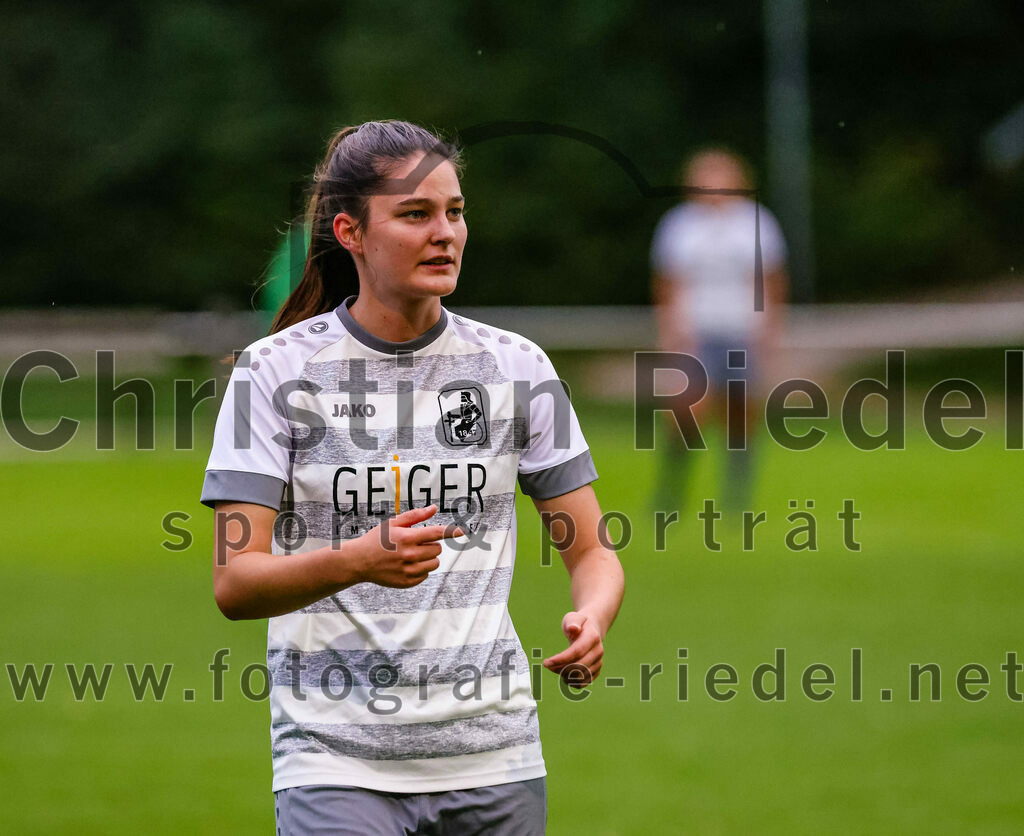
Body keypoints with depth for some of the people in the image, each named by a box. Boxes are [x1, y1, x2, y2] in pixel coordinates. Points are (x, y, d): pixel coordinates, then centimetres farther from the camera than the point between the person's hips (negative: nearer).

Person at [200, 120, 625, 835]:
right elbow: (234, 582, -7)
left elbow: (592, 552, 8)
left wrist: (591, 622, -15)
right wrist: (358, 561, -26)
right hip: (335, 758, -3)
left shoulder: (518, 366, 6)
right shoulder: (276, 369, -2)